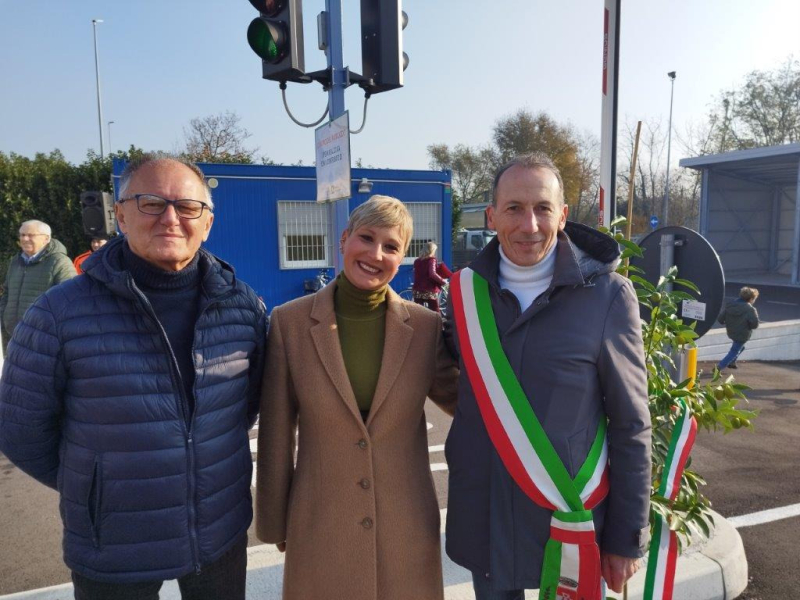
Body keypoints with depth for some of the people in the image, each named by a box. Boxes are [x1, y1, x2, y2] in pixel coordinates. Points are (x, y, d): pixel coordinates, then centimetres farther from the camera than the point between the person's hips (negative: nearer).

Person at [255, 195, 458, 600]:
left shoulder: (426, 326, -7)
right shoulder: (290, 322, -9)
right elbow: (276, 435, -3)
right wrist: (275, 522, 4)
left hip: (406, 530, 1)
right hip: (319, 529, 0)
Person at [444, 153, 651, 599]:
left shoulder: (607, 295, -12)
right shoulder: (466, 290, -3)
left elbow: (630, 426, -7)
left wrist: (628, 539, -4)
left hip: (570, 523, -2)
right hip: (482, 519, 3)